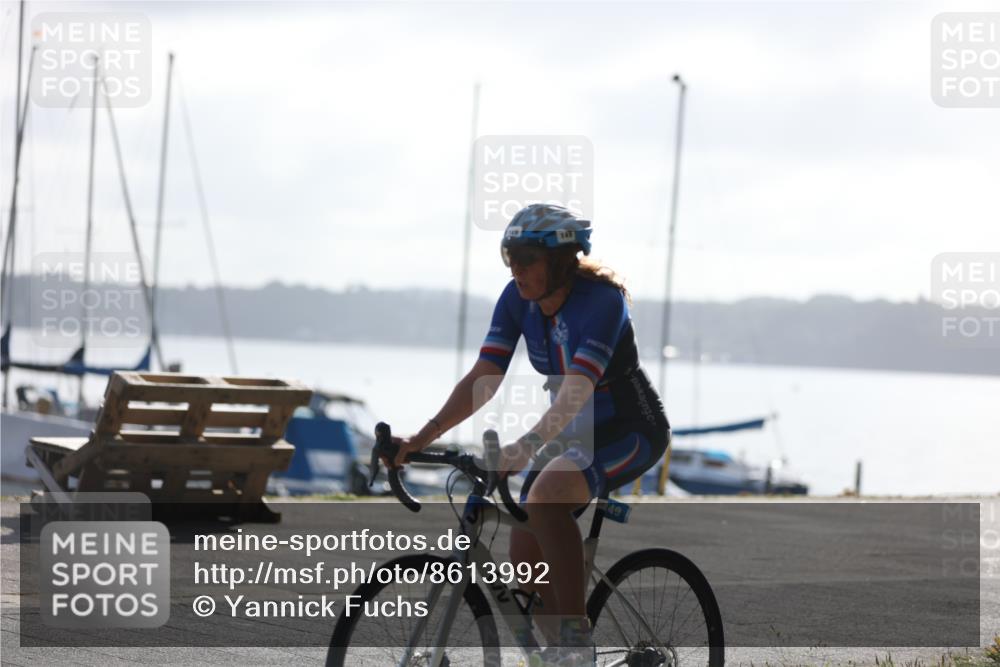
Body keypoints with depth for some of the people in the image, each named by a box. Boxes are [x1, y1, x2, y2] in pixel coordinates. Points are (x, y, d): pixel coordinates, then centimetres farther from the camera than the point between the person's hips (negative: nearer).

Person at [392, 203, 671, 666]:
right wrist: (421, 438, -22)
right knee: (526, 557, -5)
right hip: (575, 434, 7)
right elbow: (481, 380, -10)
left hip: (631, 431, -7)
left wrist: (524, 449, -52)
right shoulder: (517, 300, -7)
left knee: (548, 491, -34)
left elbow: (575, 393, -38)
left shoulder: (600, 299, -26)